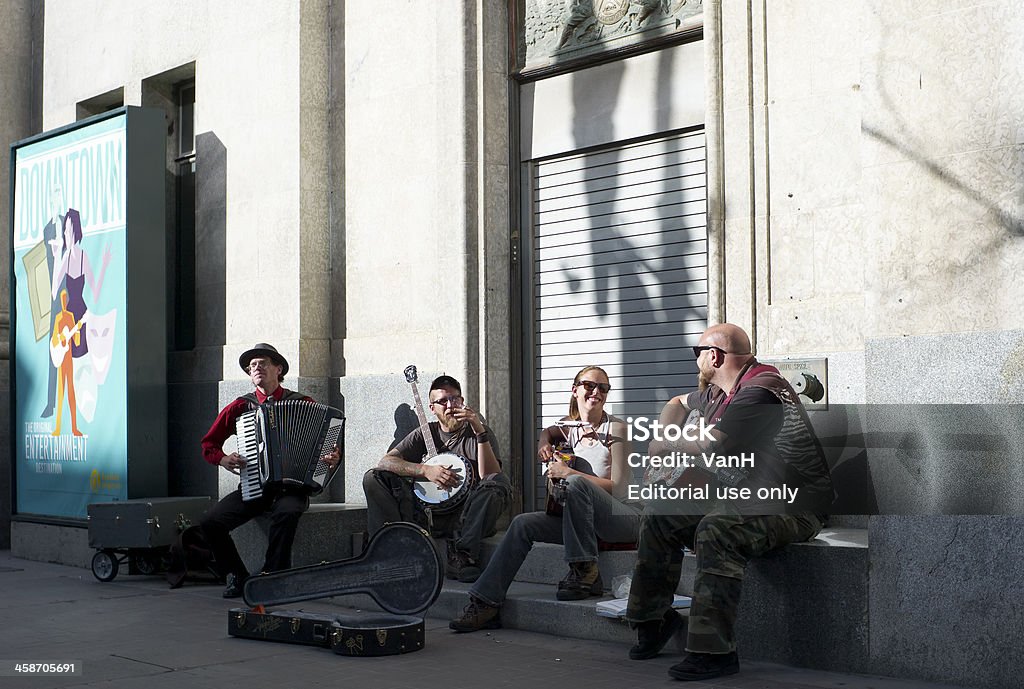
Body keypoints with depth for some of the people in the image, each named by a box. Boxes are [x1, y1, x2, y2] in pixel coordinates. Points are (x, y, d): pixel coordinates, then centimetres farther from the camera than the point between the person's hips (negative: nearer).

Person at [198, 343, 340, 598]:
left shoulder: (302, 404, 6)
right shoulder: (240, 407, 10)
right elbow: (209, 444, 16)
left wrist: (333, 457, -14)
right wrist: (223, 460, -5)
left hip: (290, 487, -3)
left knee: (287, 512, -37)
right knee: (210, 523, -20)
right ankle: (238, 576, 2)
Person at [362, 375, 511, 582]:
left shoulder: (479, 433, 6)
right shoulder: (425, 433, 14)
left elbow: (490, 476, -12)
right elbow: (386, 462, 1)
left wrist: (480, 432, -19)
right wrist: (425, 470, -13)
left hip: (463, 516, -2)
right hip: (425, 511, 2)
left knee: (499, 483, -32)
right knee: (373, 478, -12)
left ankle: (461, 556, -32)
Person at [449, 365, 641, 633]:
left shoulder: (615, 428, -7)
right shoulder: (570, 427, 8)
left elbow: (618, 487, -13)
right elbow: (549, 431, 32)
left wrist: (568, 473, -17)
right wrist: (545, 441, 7)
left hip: (624, 518, -6)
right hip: (583, 518, 6)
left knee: (576, 482, -33)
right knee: (522, 524, -11)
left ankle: (585, 573, -24)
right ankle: (486, 604, -11)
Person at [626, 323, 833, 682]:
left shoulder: (759, 391, -19)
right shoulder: (718, 393, 13)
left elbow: (707, 444, -25)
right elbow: (679, 404, 34)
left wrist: (663, 446, -5)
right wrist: (661, 447, 15)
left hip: (794, 507, -10)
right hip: (746, 494, 10)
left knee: (716, 530, -36)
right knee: (660, 514, 4)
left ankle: (714, 651, -35)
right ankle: (653, 619, 15)